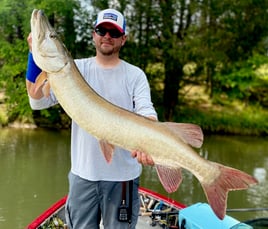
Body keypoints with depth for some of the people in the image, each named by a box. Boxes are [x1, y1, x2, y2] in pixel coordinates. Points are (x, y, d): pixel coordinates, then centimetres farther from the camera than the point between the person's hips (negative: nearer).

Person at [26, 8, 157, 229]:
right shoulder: (77, 69, 4)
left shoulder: (135, 75, 3)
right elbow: (39, 101, -3)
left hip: (123, 174, -1)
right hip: (83, 172, 1)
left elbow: (146, 112, -12)